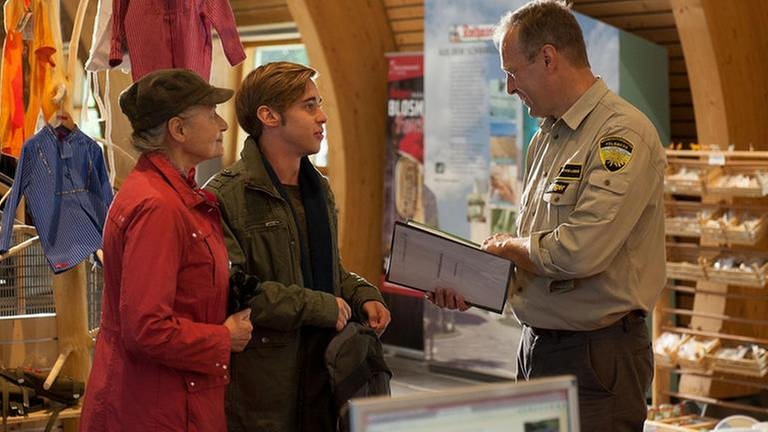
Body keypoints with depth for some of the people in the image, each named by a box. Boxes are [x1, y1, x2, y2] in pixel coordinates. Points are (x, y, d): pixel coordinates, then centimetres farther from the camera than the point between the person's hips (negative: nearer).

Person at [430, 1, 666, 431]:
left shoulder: (623, 134, -16)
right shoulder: (547, 137, 12)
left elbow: (579, 252, -26)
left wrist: (507, 244, -8)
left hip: (596, 354, -8)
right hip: (538, 346, 8)